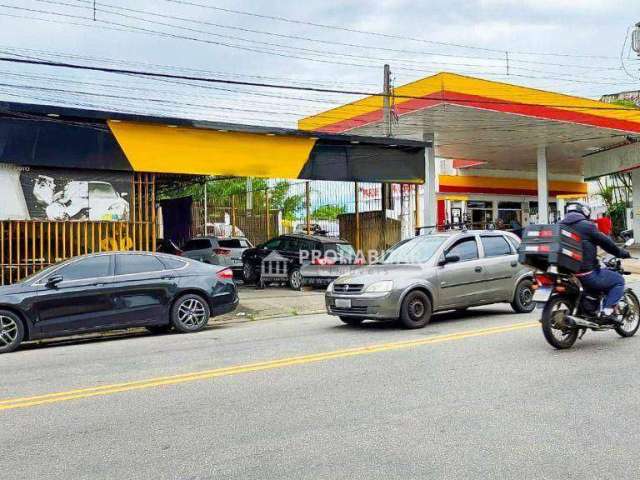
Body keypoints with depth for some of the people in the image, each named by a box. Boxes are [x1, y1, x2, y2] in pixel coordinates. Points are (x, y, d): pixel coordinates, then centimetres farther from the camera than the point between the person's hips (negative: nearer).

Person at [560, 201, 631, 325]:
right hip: (586, 275, -8)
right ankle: (608, 312, -5)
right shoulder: (586, 225, -8)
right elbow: (605, 242, -2)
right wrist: (622, 253, 16)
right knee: (619, 280, 9)